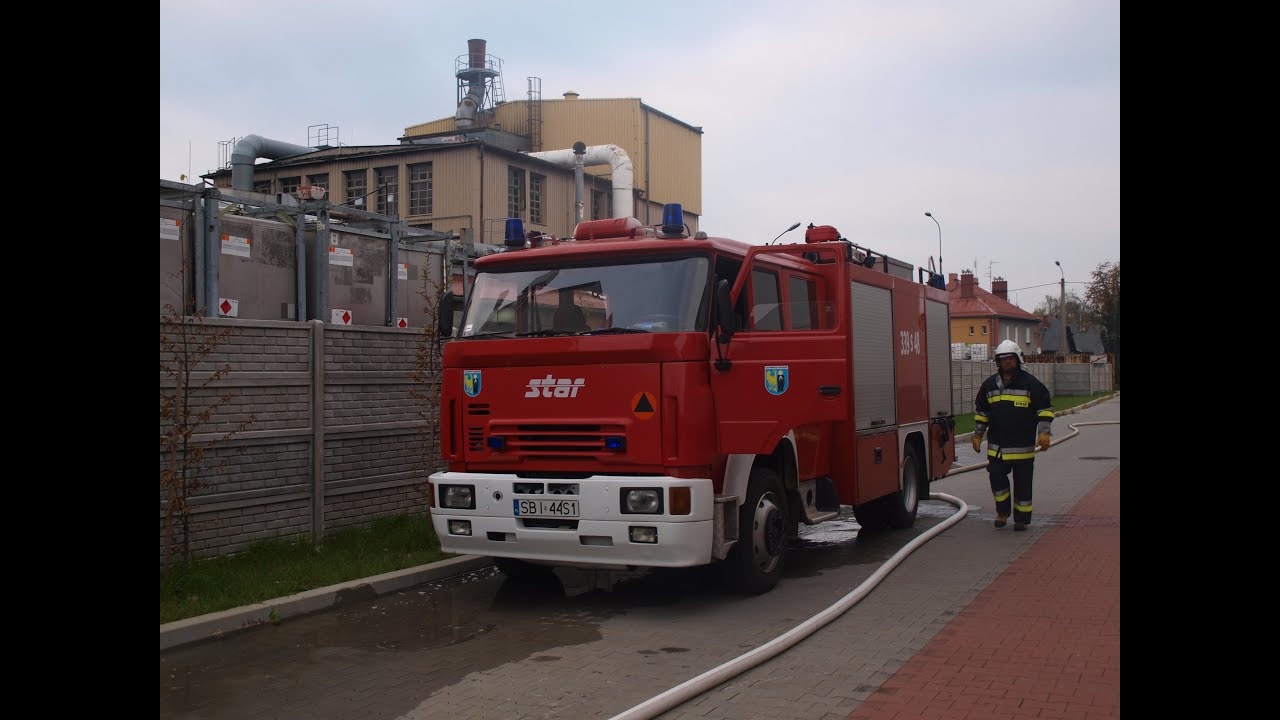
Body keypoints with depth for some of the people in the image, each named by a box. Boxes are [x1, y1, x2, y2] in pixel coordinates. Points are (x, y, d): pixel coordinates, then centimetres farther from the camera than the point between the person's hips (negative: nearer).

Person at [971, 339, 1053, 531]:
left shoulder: (1031, 383, -2)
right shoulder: (990, 385, 9)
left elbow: (1045, 408, -1)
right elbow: (981, 411, 18)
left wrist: (1044, 432, -10)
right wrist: (977, 435, 16)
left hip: (1023, 445, -3)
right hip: (997, 446, 3)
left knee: (1023, 483, 3)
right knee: (997, 478, -2)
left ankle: (1022, 519, 14)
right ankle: (1002, 512, 19)